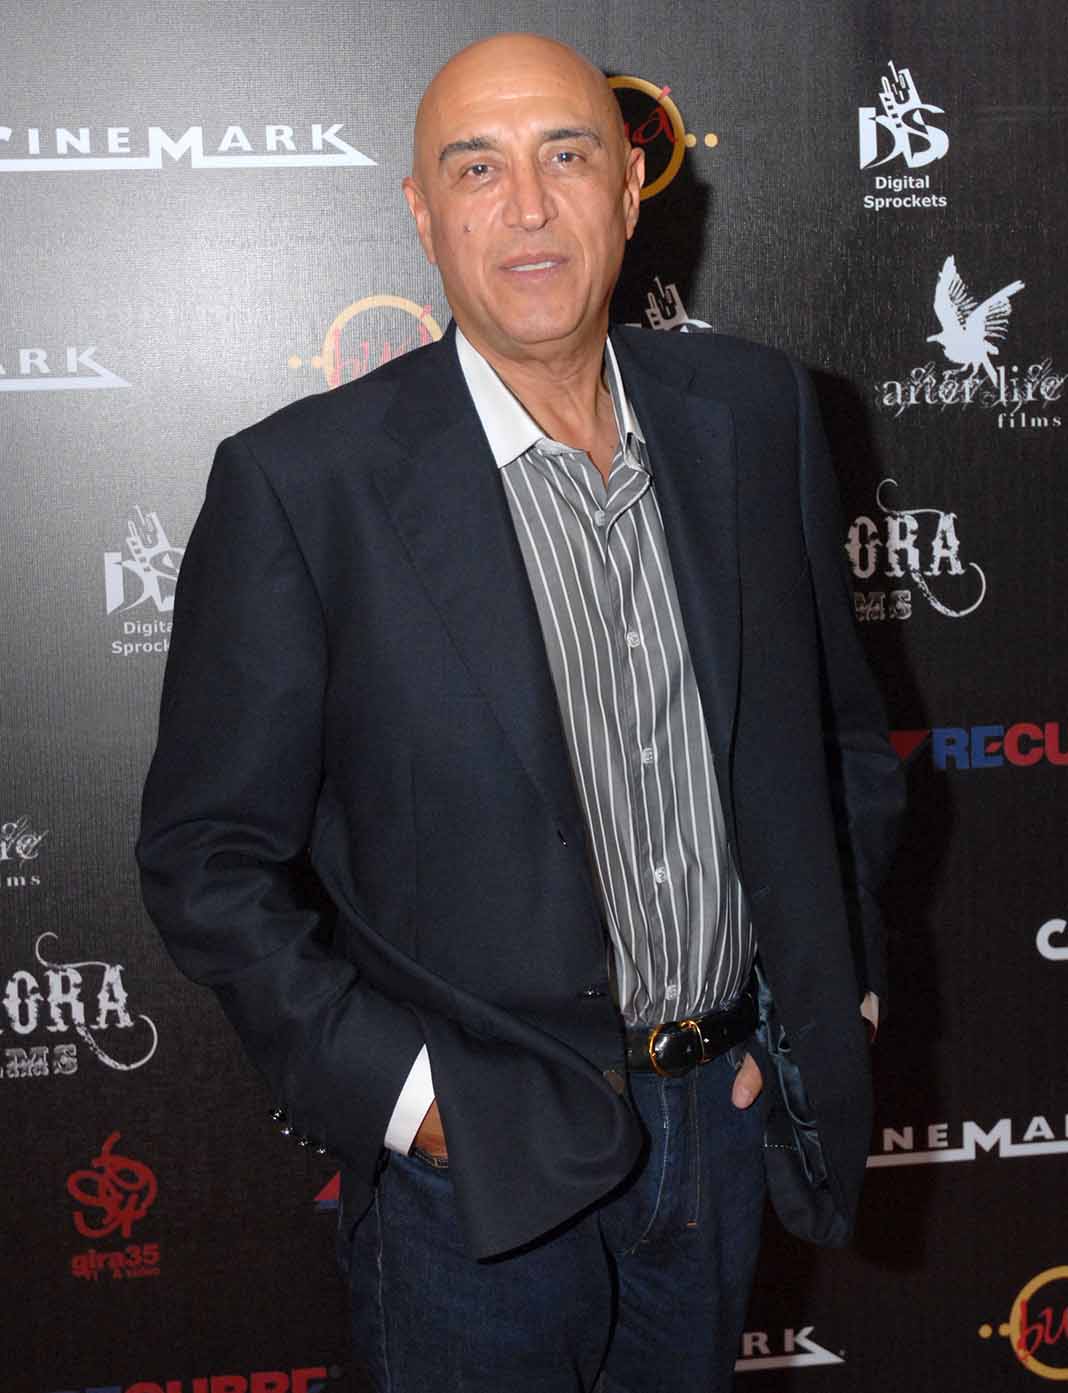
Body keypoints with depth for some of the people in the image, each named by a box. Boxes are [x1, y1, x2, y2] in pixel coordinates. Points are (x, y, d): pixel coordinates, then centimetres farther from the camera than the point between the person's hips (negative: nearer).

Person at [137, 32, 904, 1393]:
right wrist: (402, 1090, -14)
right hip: (478, 1155, -4)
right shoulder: (301, 482, -15)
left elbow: (840, 726, 10)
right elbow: (209, 857, -11)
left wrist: (835, 986, 4)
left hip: (724, 1109, 5)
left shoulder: (754, 411, -1)